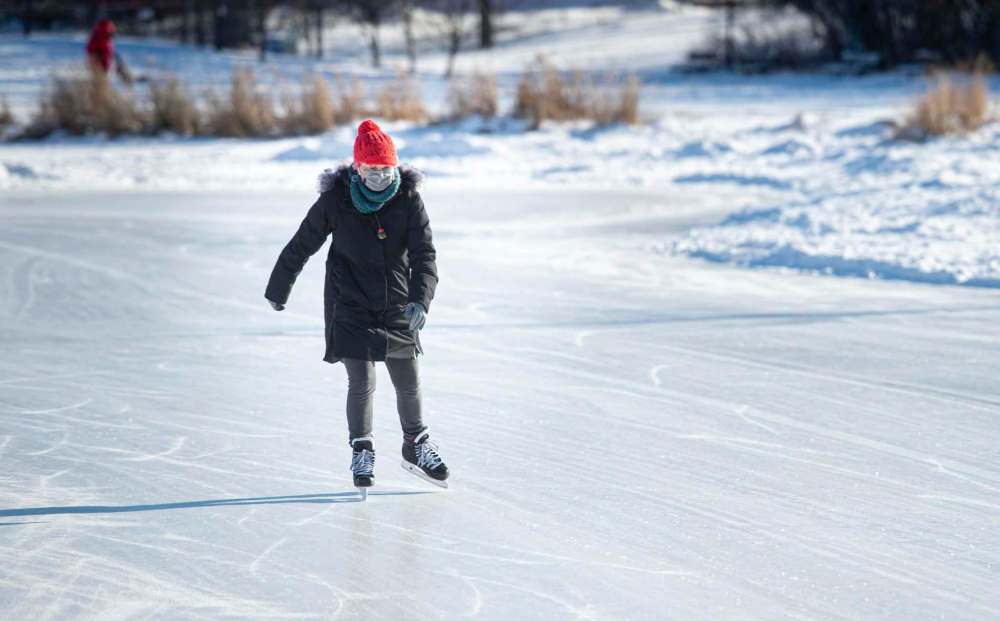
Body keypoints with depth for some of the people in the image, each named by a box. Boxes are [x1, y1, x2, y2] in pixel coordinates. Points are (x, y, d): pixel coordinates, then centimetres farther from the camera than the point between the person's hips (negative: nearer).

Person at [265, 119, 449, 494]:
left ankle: (416, 446, 33)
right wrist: (278, 291, 9)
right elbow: (301, 246, 1)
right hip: (350, 306, -2)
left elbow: (424, 252, -13)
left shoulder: (408, 199, -8)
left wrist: (420, 298, -28)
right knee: (362, 383, -7)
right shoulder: (336, 199, -11)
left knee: (409, 383, 11)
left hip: (397, 307, 2)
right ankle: (362, 451, 15)